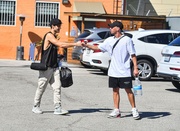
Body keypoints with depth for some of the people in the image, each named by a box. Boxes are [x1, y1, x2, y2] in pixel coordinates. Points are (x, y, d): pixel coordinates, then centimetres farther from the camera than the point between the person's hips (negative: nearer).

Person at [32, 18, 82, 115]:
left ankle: (58, 108, -5)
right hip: (46, 67, -8)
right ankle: (36, 107, 16)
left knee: (57, 87, -3)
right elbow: (61, 45, -22)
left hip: (54, 67, 8)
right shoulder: (49, 35, -12)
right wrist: (76, 44, -19)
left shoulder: (54, 37, 15)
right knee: (41, 88, 3)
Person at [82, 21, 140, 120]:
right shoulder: (109, 40, 9)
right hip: (113, 71, 5)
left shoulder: (127, 40, -7)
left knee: (128, 90, 0)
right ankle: (116, 111, 15)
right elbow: (98, 48, 14)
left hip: (124, 72, -5)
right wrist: (86, 45, 4)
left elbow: (133, 55, -8)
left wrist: (135, 68, -13)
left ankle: (134, 110, 10)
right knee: (115, 90, 8)